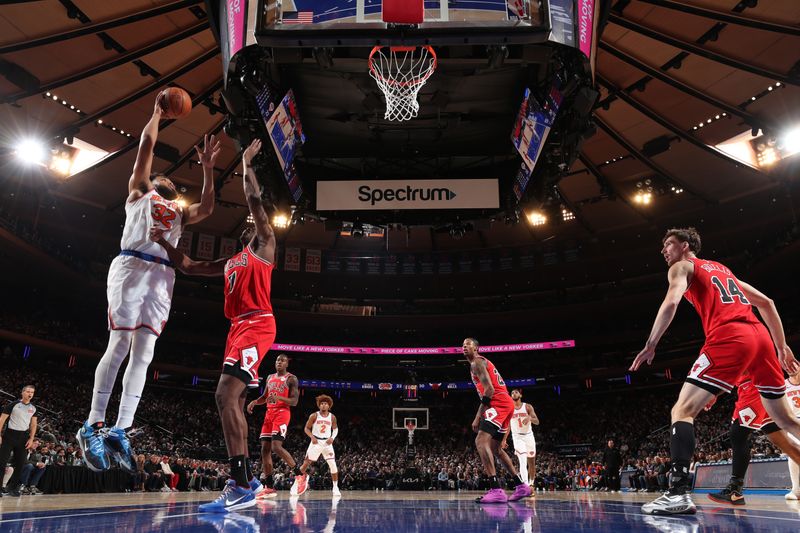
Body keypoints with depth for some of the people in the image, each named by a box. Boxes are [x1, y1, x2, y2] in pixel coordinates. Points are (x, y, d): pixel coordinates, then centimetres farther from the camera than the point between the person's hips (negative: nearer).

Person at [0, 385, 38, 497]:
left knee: (20, 463, 4)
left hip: (23, 437, 4)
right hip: (10, 434, -4)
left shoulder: (33, 408, 8)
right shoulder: (13, 404, -6)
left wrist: (31, 439, 3)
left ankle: (12, 487, 15)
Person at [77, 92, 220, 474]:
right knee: (119, 345, -10)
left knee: (143, 352, -3)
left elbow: (207, 208, 13)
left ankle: (119, 432, -3)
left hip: (162, 277, 5)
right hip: (131, 267, -4)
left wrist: (207, 168, 15)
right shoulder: (138, 194, 19)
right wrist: (158, 111, 22)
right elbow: (146, 144, 13)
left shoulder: (179, 213, 31)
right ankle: (93, 425, -2)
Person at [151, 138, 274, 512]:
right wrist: (164, 243, 24)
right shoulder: (231, 262, 28)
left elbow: (254, 200, -1)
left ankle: (241, 485, -25)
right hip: (238, 327, 10)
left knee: (225, 394, -23)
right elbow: (188, 268, 33)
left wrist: (247, 164, 8)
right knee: (234, 400, 7)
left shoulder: (263, 245, 7)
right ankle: (246, 480, 15)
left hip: (257, 324, -9)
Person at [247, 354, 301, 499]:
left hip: (282, 413, -7)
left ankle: (300, 475, -9)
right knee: (265, 449, 1)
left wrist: (278, 397, -26)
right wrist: (254, 402, 3)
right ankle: (270, 487, 6)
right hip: (269, 413, 8)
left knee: (276, 447, -21)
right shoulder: (270, 378, 17)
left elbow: (294, 401, -9)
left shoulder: (291, 378, -3)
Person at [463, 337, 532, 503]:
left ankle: (496, 490, -30)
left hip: (499, 403, -11)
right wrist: (480, 415, 24)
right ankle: (521, 485, 25)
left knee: (481, 441, -21)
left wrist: (478, 416, -16)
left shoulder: (477, 362, -5)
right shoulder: (482, 363, 27)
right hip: (505, 404, 11)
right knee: (494, 447, 19)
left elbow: (489, 389, -17)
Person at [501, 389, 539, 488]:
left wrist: (530, 418, -29)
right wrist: (504, 440, 6)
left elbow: (537, 422, -7)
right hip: (517, 436, -1)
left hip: (529, 435, 1)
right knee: (523, 461, -20)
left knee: (532, 463, 10)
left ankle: (531, 484, 28)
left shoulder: (528, 407, 0)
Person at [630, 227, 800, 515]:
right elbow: (766, 303, 28)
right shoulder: (722, 268, 32)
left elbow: (671, 303, -10)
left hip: (728, 338, -7)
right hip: (761, 337, 8)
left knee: (683, 411, -10)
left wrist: (650, 346, -7)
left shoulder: (682, 267, 10)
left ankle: (679, 492, -24)